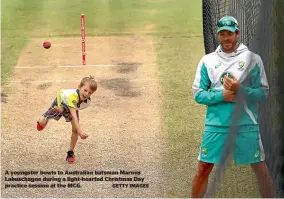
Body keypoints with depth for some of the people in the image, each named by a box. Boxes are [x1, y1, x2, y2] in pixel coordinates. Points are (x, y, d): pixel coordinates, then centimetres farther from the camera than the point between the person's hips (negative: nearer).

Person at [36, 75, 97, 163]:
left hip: (72, 106, 3)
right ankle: (44, 119, 39)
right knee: (41, 123, -2)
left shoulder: (87, 102, -32)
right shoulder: (72, 95, -52)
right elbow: (73, 115, -58)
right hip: (60, 103, -3)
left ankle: (70, 153, 7)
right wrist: (80, 131, -67)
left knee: (75, 129, -11)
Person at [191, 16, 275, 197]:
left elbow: (263, 93, -1)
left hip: (246, 125, -1)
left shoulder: (253, 58, 1)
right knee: (203, 169, 4)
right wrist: (221, 96, -12)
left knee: (261, 169, 3)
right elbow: (198, 93, 4)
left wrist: (240, 90, -18)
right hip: (216, 125, 1)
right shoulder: (208, 60, 6)